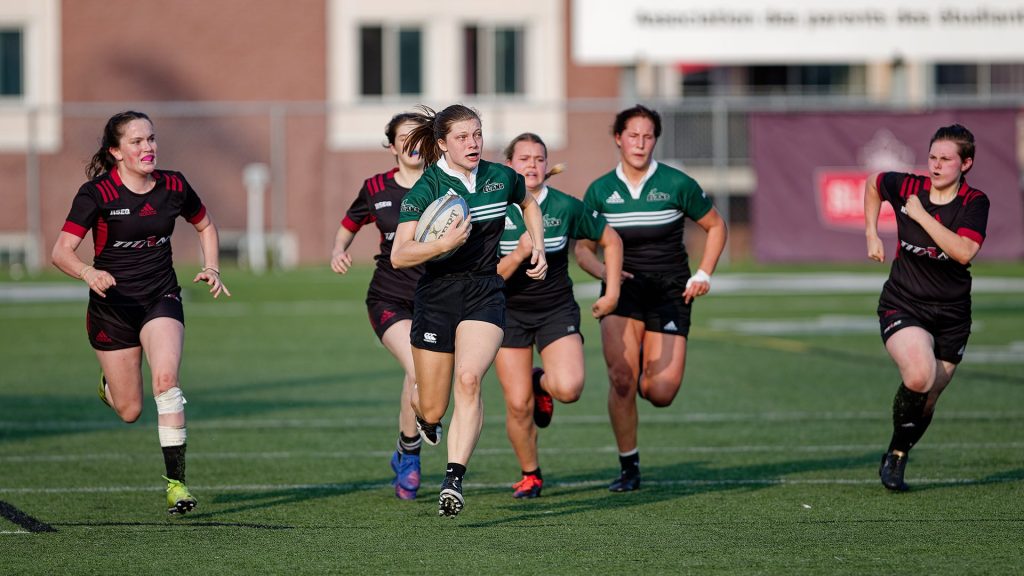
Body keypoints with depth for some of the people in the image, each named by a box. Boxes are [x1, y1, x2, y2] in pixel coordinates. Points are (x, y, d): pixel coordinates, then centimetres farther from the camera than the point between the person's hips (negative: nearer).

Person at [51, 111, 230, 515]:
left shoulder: (173, 187, -4)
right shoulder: (97, 194, -15)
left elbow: (205, 226, 17)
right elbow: (61, 251, -22)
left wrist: (212, 269, 1)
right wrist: (89, 273, -42)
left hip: (161, 300, 1)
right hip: (112, 305, -1)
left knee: (166, 378, -26)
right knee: (129, 411, 5)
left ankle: (175, 481, -21)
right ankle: (109, 384, 44)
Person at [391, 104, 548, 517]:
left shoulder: (502, 178, 1)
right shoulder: (425, 189, -11)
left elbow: (528, 204, 26)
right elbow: (399, 255, -17)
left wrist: (538, 248, 13)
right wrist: (444, 243, -31)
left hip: (485, 293, 1)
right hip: (436, 295, -1)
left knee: (469, 378, -25)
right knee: (432, 409, 5)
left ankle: (454, 479, -27)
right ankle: (421, 423, 45)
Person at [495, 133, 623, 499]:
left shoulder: (566, 207, -6)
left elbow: (611, 240, 9)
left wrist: (612, 292, 6)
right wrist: (519, 254, -27)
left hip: (557, 310, 0)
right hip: (509, 313, 0)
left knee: (569, 389, -23)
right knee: (518, 405, -4)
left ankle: (543, 384, 16)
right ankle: (530, 475, 21)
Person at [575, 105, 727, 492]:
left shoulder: (677, 184, -3)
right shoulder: (600, 191, 2)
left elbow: (716, 227, 10)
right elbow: (582, 248, 10)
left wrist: (703, 274, -1)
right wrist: (603, 271, -11)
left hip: (670, 292, -1)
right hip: (623, 288, 1)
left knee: (661, 394, -11)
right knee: (621, 379, -19)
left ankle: (650, 369, 27)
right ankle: (628, 467, -3)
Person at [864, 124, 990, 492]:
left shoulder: (974, 203, -10)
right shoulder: (907, 187, -6)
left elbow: (964, 252, -27)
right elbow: (872, 184, 18)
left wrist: (921, 215, -23)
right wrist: (871, 234, 10)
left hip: (951, 316, 1)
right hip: (902, 306, -1)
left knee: (926, 401, 8)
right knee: (919, 375, -29)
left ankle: (897, 460, 35)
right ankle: (895, 451, -8)